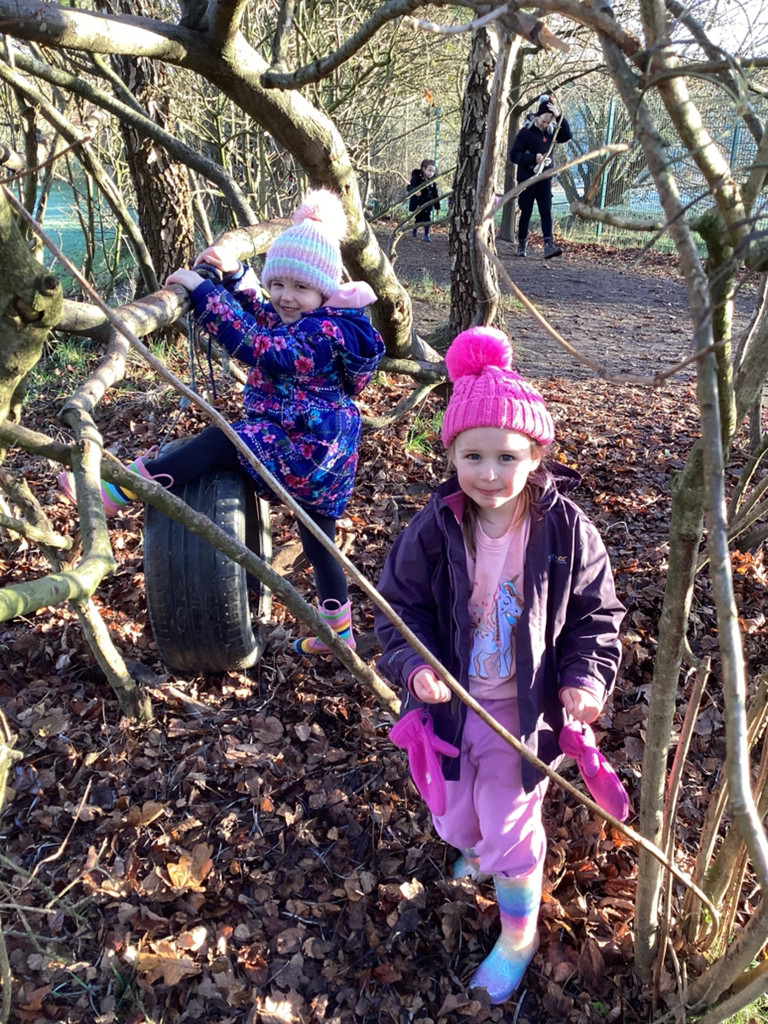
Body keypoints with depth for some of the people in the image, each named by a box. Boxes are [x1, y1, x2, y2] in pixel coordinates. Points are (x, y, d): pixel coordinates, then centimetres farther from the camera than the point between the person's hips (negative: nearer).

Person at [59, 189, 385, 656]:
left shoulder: (325, 331, -20)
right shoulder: (303, 321, 12)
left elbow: (258, 346, -29)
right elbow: (262, 318, 30)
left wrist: (203, 290, -25)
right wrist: (235, 275, 16)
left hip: (306, 448, -11)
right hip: (319, 455, 11)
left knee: (220, 441, -19)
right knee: (317, 538, 17)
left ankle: (123, 488, -13)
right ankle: (338, 630, 29)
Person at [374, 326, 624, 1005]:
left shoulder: (567, 530, -17)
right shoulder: (435, 529, -16)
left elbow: (597, 614, -5)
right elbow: (401, 603, -6)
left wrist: (584, 678, -18)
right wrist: (413, 663, -23)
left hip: (525, 712, -2)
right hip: (450, 703, 3)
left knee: (511, 831, 10)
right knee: (454, 816, 24)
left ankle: (519, 936, 40)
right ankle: (476, 851, 63)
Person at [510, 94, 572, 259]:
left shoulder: (551, 131, 6)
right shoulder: (525, 132, -7)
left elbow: (567, 136, -5)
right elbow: (514, 155, -11)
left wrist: (559, 116, -14)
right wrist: (534, 158, -23)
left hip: (544, 179, 3)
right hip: (526, 179, -3)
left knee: (546, 212, -7)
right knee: (526, 213, 5)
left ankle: (549, 245, -16)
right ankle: (522, 245, 17)